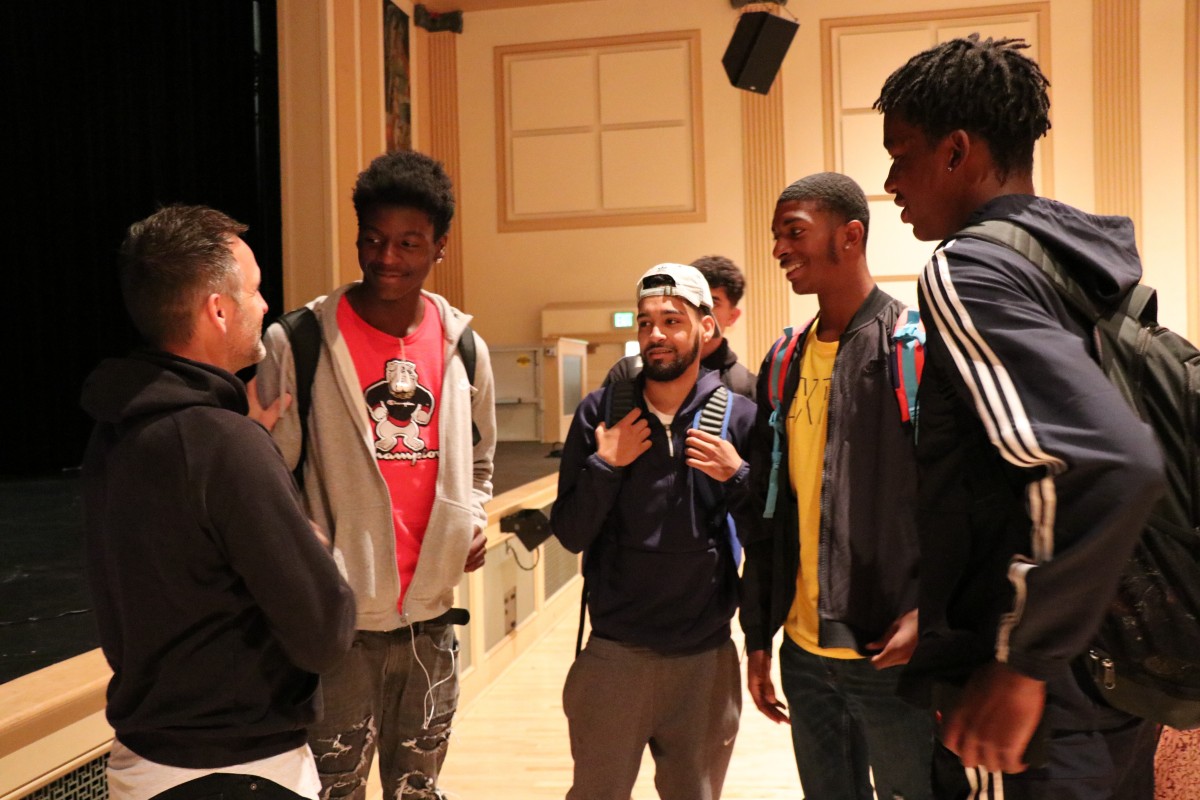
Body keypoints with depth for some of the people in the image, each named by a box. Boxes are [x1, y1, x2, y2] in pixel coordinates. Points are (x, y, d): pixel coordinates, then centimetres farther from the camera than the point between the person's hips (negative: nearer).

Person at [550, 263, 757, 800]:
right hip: (614, 651, 0)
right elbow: (570, 535, -3)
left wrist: (737, 477, -17)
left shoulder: (740, 418, -4)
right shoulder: (601, 412, -3)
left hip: (706, 655, 0)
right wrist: (604, 466, -16)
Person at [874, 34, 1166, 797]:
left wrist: (1023, 662, -22)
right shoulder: (1087, 259, 7)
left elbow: (1112, 466, -31)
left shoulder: (968, 271, -19)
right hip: (1122, 677, 9)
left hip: (1047, 704, -9)